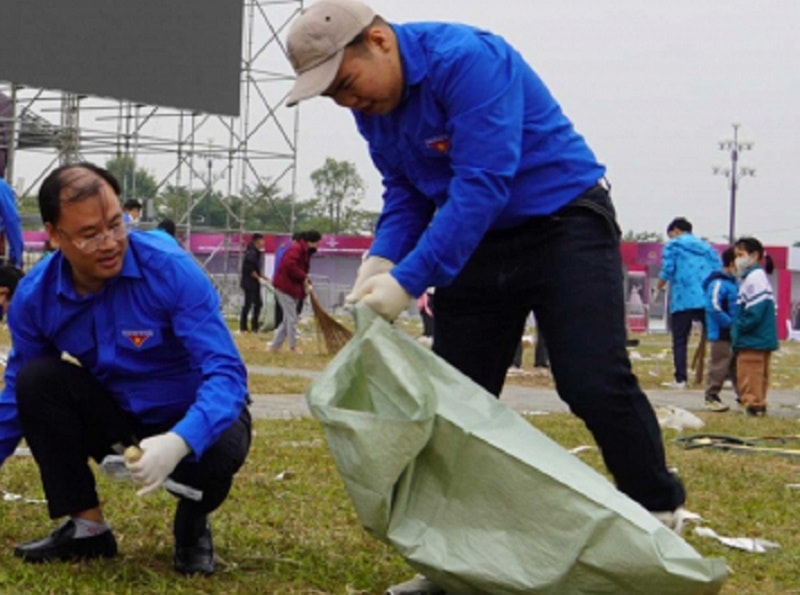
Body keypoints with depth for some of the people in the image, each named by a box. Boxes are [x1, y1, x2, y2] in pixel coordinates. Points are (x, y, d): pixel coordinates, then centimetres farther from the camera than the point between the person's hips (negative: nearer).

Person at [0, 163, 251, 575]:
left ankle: (193, 525, 0)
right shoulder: (35, 295, -13)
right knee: (37, 377, -21)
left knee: (219, 447, -37)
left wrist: (178, 443, -49)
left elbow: (225, 371, -31)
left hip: (192, 418, -3)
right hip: (116, 420, 3)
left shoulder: (171, 270, -26)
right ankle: (86, 527, -7)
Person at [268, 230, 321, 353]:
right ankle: (293, 346, 3)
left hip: (293, 288, 10)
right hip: (285, 287, -10)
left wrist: (307, 283, 0)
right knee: (291, 319, -5)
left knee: (288, 319, 11)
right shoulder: (296, 249, -17)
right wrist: (304, 277, -23)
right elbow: (290, 265, -31)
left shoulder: (305, 251, 14)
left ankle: (274, 346, 16)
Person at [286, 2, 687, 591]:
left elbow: (482, 185, -32)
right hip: (477, 240, 8)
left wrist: (408, 281, -34)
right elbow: (405, 196, 7)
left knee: (595, 383, -16)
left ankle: (661, 516, 2)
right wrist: (379, 265, -13)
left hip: (564, 223, -8)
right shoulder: (372, 105, 0)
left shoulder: (467, 59, -26)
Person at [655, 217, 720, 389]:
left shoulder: (673, 245, 7)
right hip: (709, 300, 4)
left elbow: (667, 270, -5)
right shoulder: (707, 247, 21)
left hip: (683, 300, -4)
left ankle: (680, 379, -6)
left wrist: (659, 287, 10)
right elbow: (718, 272, 11)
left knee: (680, 341, 1)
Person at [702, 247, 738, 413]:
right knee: (719, 366, -5)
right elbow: (714, 307, -25)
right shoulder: (718, 283, -17)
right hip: (721, 335, -10)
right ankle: (711, 397, 2)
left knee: (737, 366, 15)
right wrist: (731, 323, -21)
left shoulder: (733, 283, 14)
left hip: (734, 335, 10)